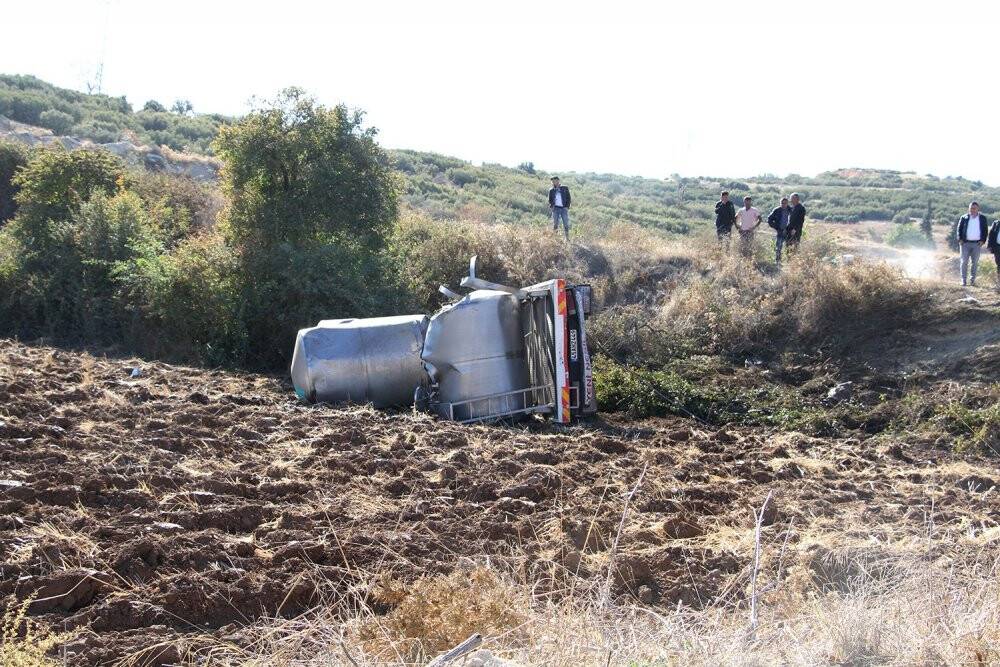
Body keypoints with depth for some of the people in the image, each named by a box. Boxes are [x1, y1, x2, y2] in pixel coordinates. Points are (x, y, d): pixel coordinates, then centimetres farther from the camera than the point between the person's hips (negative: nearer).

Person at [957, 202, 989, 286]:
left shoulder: (983, 219, 7)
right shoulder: (964, 218, 6)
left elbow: (985, 230, 8)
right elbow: (959, 229, 6)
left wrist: (983, 240, -4)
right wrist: (960, 239, -6)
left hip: (977, 244, 1)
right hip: (965, 243, -1)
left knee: (975, 263, 3)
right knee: (964, 262, -2)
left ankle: (973, 280, 9)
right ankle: (964, 280, 1)